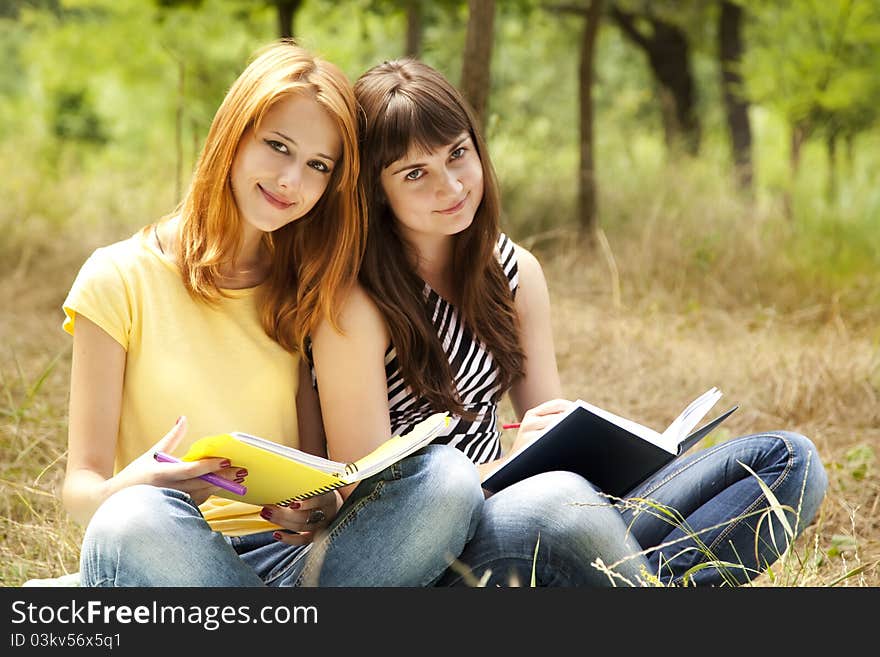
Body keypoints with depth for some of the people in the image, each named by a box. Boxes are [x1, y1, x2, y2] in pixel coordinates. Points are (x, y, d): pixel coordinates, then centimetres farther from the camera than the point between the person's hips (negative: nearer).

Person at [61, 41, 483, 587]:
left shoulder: (306, 289, 16)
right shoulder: (119, 280, 2)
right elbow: (82, 485, -2)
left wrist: (327, 502, -15)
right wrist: (128, 490, -27)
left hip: (290, 552, 3)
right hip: (172, 558, -3)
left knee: (447, 477, -24)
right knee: (136, 521, -39)